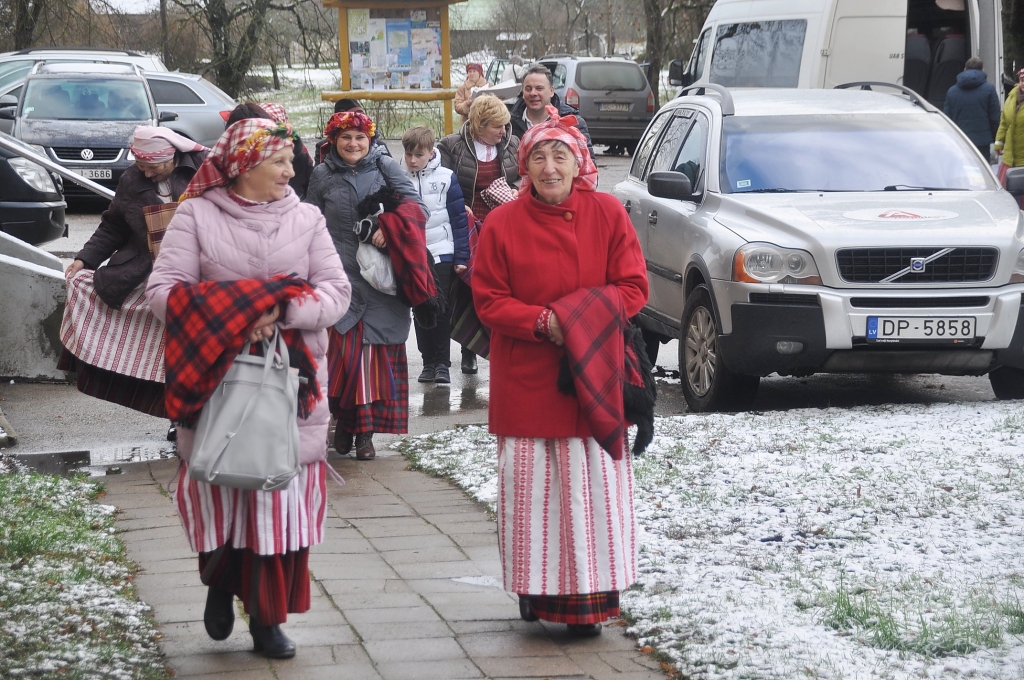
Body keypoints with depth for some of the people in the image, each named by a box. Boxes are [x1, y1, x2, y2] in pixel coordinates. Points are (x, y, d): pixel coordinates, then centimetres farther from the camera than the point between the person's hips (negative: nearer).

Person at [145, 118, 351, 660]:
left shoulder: (305, 219, 8)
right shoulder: (196, 215, 1)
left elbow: (336, 291, 1)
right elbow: (164, 288, -6)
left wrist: (282, 313, -16)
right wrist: (225, 323, -18)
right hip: (215, 375, -2)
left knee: (283, 495, -1)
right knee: (219, 488, 0)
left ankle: (267, 620, 8)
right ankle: (221, 583, 29)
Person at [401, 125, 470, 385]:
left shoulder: (446, 178, -4)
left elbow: (459, 219, -2)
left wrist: (461, 257, -4)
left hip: (441, 255, -2)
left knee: (440, 310, -3)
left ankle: (442, 363, 4)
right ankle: (428, 362, 15)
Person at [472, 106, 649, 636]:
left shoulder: (607, 214, 1)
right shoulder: (502, 224, -1)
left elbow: (633, 288, 0)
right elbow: (488, 301, -1)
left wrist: (580, 315, -17)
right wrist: (543, 322, -17)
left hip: (594, 381, 0)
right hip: (526, 384, 0)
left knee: (592, 488, 0)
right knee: (531, 489, 2)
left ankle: (586, 599, 7)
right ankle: (536, 588, 15)